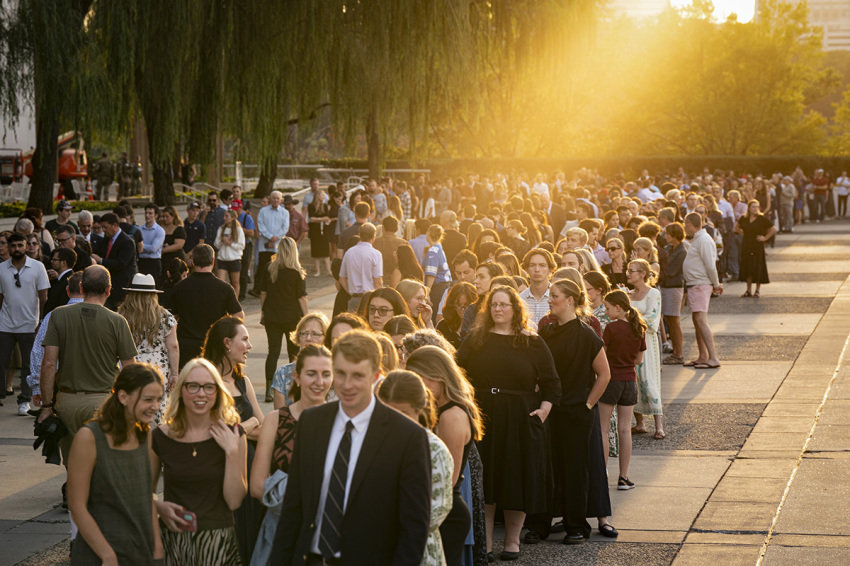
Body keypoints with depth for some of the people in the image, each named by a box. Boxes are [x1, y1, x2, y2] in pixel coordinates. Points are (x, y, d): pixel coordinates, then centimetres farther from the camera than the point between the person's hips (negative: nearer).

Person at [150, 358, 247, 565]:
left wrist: (232, 452, -13)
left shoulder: (231, 435, -1)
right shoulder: (161, 437, 1)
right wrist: (159, 506, -7)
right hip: (173, 538, 1)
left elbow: (234, 501, -5)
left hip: (217, 541, -1)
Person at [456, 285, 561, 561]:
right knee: (483, 479, 3)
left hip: (520, 421, -1)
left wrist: (543, 410, -8)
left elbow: (551, 383, 4)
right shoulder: (475, 340, 7)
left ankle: (512, 540, 15)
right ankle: (485, 540, 12)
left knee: (518, 479, 3)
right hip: (482, 418, 1)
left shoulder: (533, 343, 3)